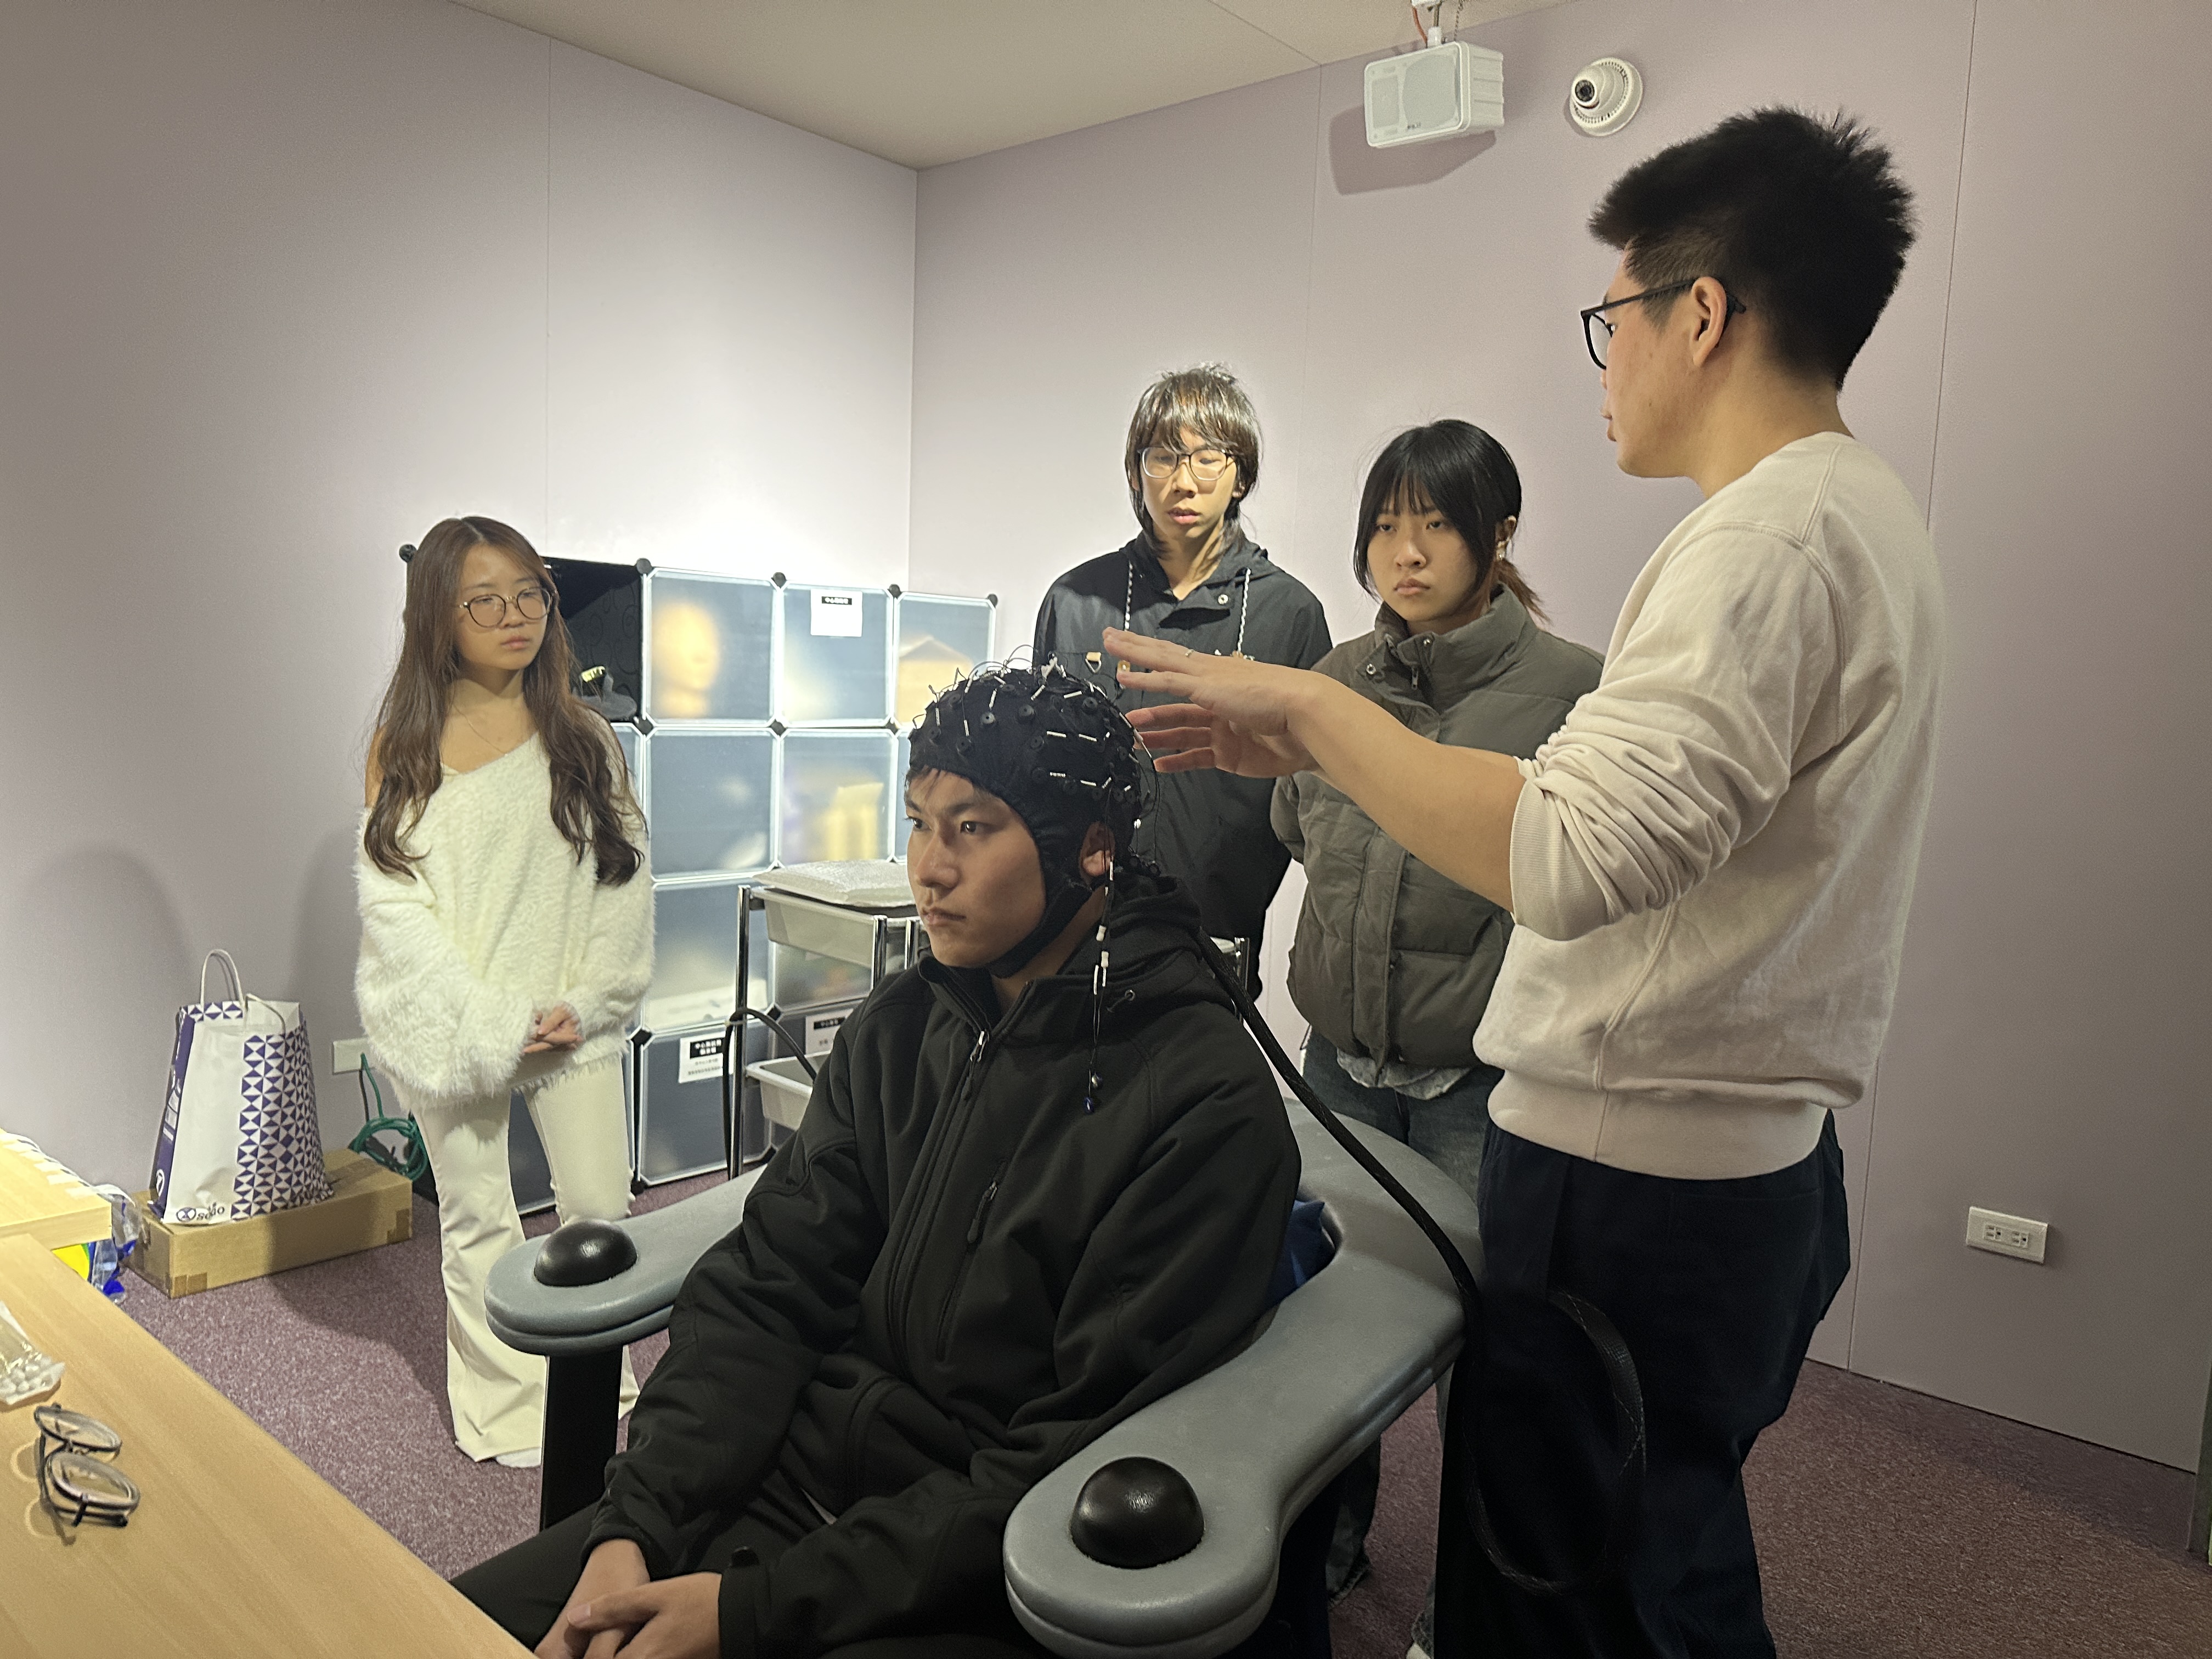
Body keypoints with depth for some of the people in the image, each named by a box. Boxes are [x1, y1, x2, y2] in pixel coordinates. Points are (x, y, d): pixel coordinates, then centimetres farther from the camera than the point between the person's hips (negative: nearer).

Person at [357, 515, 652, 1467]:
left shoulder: (584, 740, 2)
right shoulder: (405, 749, -2)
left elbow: (624, 878, 2)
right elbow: (392, 900, -7)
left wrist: (585, 1003, -9)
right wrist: (490, 1023, -14)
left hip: (573, 1022, 1)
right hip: (454, 1022, -1)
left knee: (600, 1207, 5)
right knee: (476, 1219, 10)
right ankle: (506, 1407, 26)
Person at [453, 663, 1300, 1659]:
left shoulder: (1207, 1108, -17)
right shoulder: (900, 1026, 3)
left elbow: (1077, 1454, -18)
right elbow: (765, 1285, 2)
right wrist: (631, 1529, -11)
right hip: (789, 1479, 6)